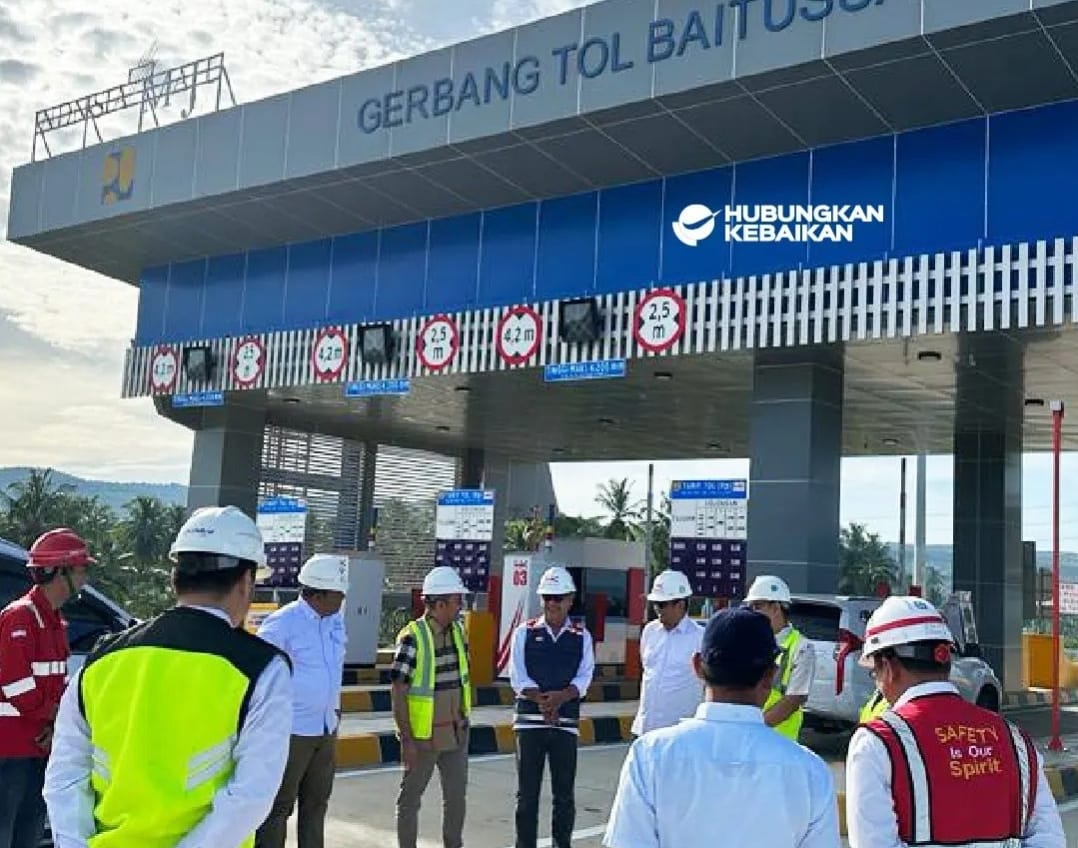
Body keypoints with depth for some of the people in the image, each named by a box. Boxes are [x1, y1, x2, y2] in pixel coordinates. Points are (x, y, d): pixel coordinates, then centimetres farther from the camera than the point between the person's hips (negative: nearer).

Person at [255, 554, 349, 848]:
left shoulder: (336, 619, 5)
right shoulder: (282, 623, -17)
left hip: (327, 729, 7)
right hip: (291, 730, -7)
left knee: (317, 804, 16)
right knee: (278, 807, 2)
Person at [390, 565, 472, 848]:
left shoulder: (458, 631, 3)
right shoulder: (412, 638, -19)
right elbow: (398, 692, -17)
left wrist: (464, 721, 16)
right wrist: (407, 740, -18)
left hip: (456, 733, 6)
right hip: (423, 735, -6)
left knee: (457, 795, 13)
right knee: (411, 797, 9)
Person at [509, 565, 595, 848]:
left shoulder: (581, 637, 6)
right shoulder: (524, 633, 3)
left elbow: (583, 680, -4)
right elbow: (518, 679, -4)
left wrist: (560, 697, -21)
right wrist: (545, 701, -16)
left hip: (566, 722, 1)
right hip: (529, 720, -1)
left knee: (564, 795, 6)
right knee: (527, 793, 4)